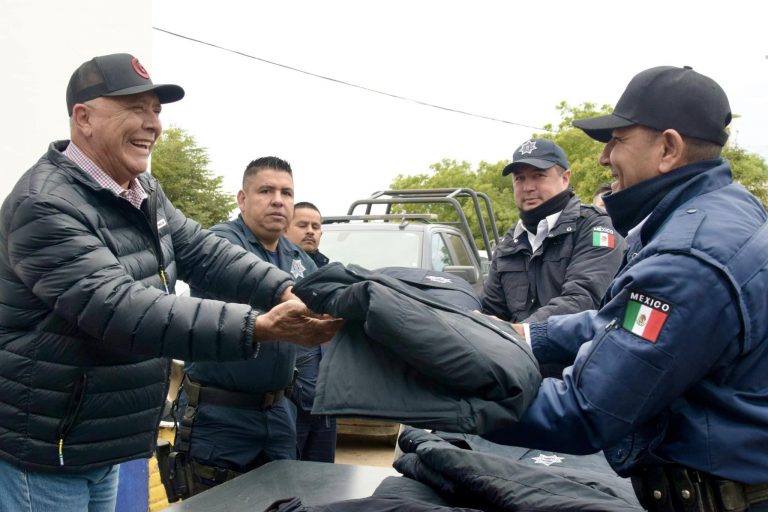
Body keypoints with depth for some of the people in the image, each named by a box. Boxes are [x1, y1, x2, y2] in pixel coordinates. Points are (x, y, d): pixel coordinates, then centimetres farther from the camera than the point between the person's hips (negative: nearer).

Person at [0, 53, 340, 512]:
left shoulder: (145, 193, 6)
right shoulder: (46, 206, -23)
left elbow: (204, 252, 1)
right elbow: (120, 311, -32)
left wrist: (288, 291, -16)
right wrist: (261, 327, -37)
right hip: (40, 454, -8)